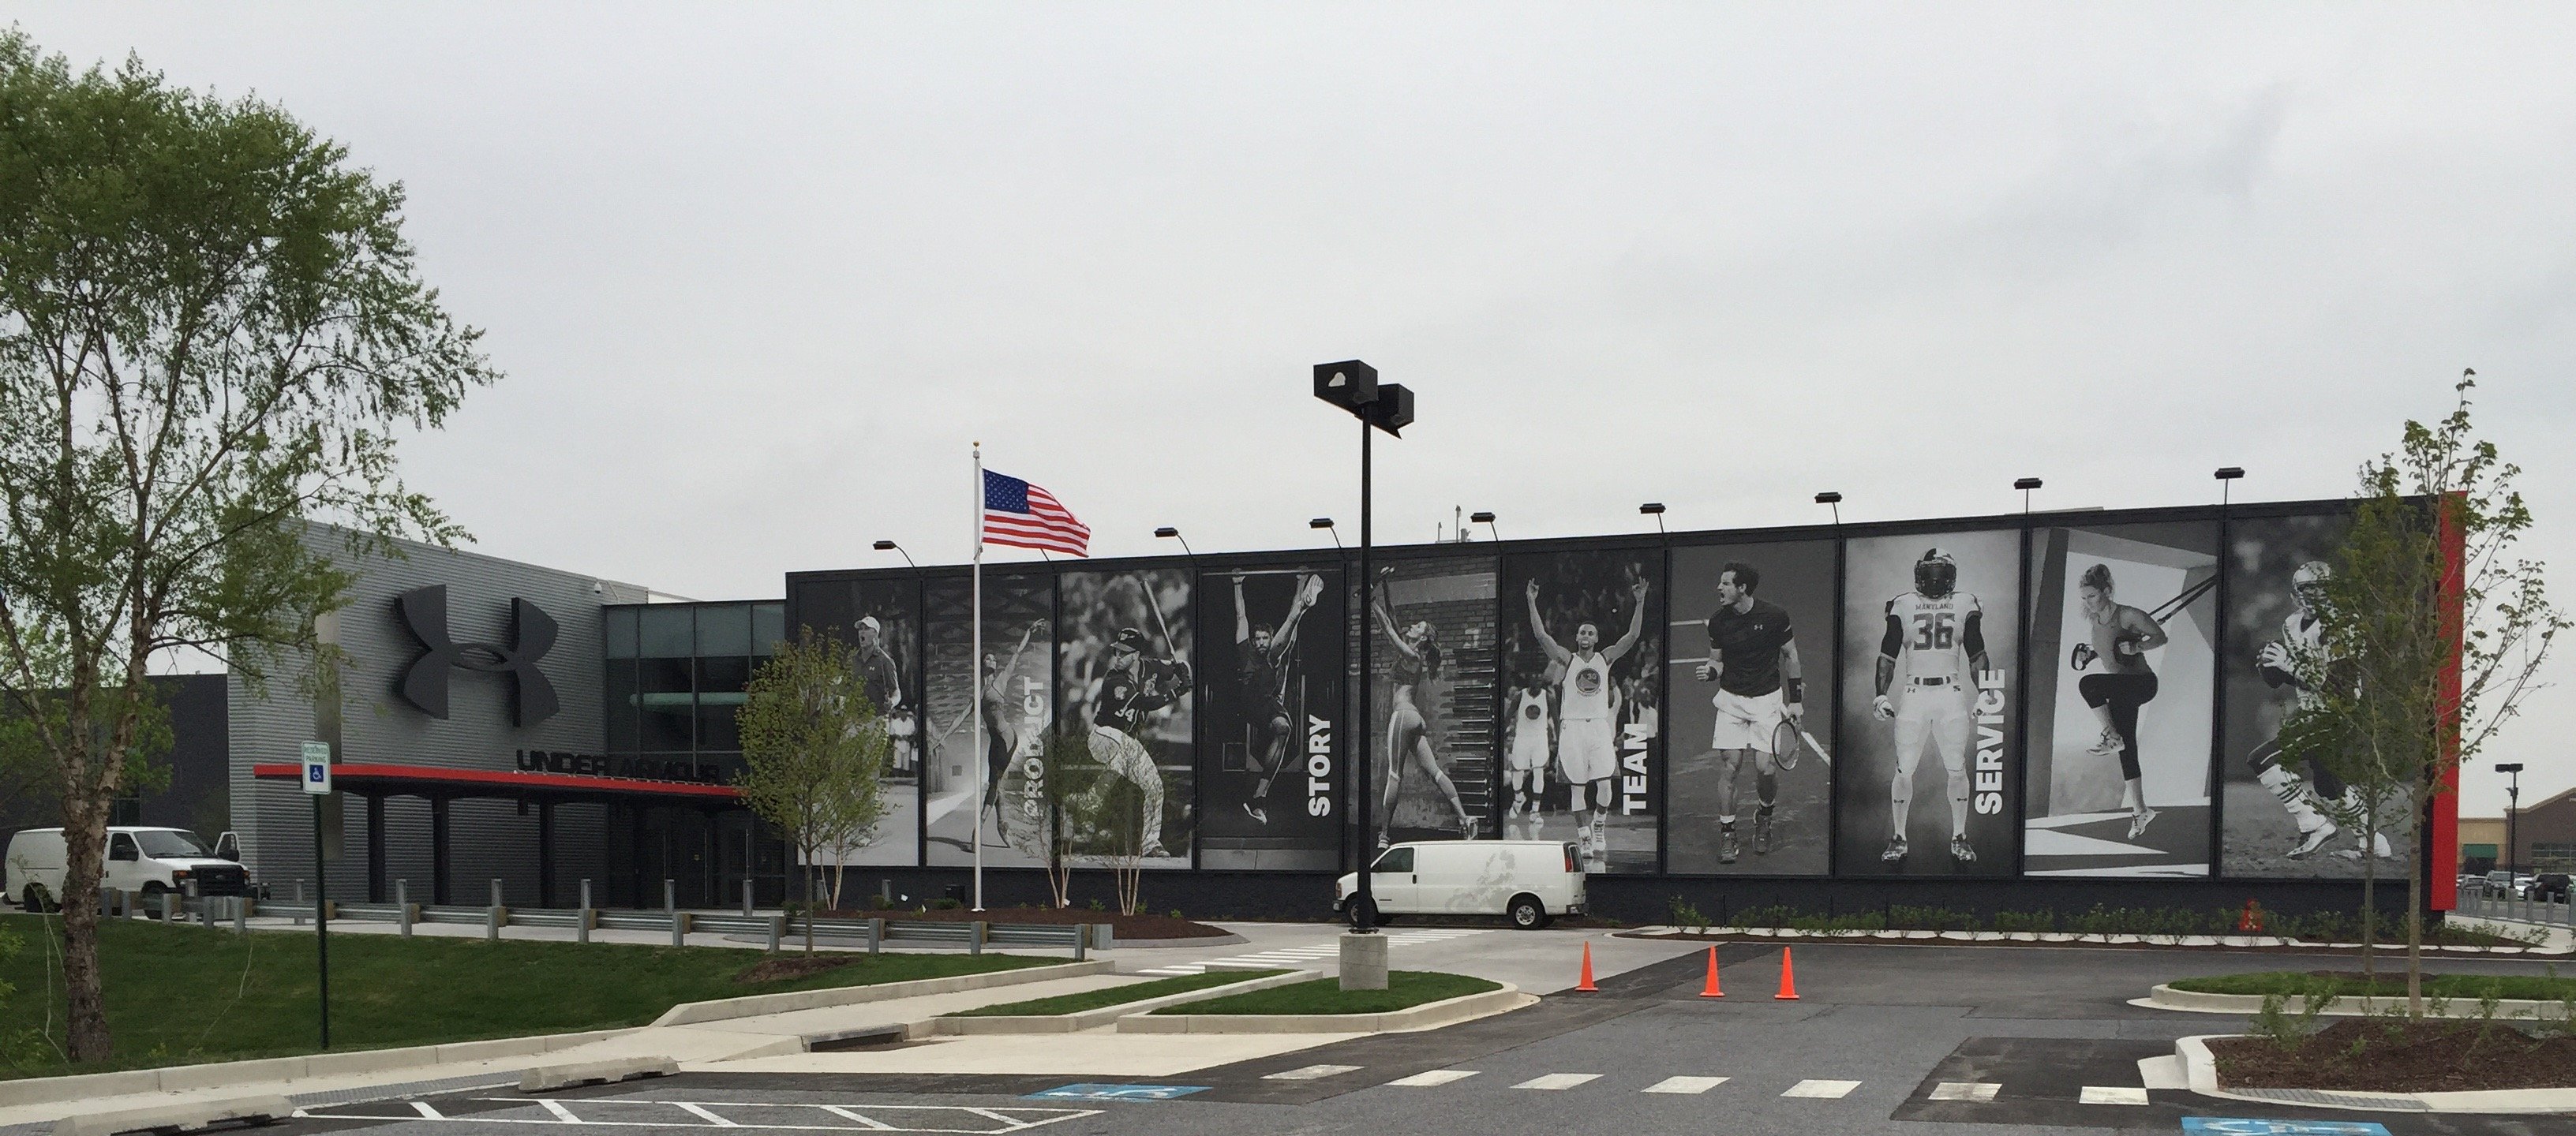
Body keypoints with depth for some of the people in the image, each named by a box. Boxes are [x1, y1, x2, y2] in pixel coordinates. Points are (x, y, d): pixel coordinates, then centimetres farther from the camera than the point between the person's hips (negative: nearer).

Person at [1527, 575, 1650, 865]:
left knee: (1604, 784, -8)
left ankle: (1599, 829, 15)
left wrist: (1640, 602, -10)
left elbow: (1633, 636, -1)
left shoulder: (1606, 658, 8)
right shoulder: (1566, 659, 3)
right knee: (1577, 787, 0)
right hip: (1572, 727, -1)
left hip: (1599, 726, 1)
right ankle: (1584, 838, 8)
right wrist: (1532, 602, -16)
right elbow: (1541, 635, -8)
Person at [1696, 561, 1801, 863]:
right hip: (1731, 699, 2)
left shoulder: (1775, 616, -10)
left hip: (1767, 699, -2)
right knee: (1729, 767, -6)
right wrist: (1709, 671, -14)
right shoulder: (1717, 621, -3)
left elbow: (1790, 656, 2)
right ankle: (1727, 834, 6)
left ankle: (1763, 818, 22)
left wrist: (1795, 699, 0)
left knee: (1766, 768, -8)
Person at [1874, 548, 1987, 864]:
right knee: (1904, 770, -1)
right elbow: (1887, 656, 7)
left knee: (1957, 769, 3)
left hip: (1952, 694, 1)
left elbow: (1977, 656, 10)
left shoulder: (1965, 605, 7)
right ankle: (1898, 839, 9)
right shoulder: (1902, 606, 5)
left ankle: (1959, 839, 14)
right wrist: (1881, 695, -1)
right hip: (1913, 694, -1)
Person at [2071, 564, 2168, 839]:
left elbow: (2160, 636, -7)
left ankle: (2111, 737, -14)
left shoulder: (2127, 615, -14)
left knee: (2087, 684, -30)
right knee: (2127, 750, 7)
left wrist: (2137, 647, -24)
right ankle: (2139, 810, 15)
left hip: (2142, 683, -7)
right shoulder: (2091, 620, 6)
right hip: (2119, 690, 7)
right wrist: (2087, 655, 3)